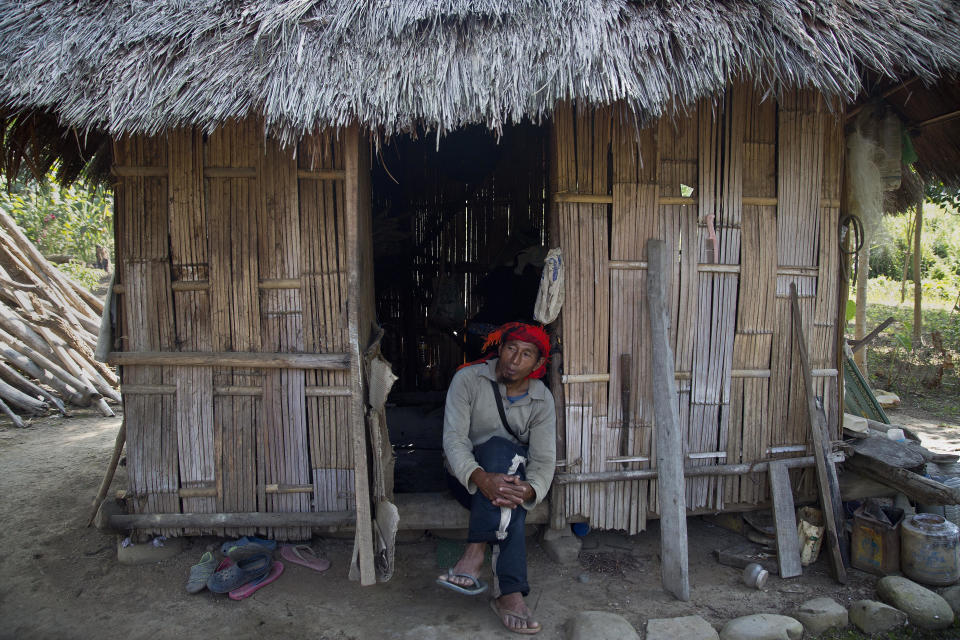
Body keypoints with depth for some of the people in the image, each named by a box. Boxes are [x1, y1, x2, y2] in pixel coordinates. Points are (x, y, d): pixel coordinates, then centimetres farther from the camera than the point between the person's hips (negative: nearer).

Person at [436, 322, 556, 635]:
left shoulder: (542, 400, -6)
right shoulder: (469, 379, -14)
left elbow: (543, 461, -13)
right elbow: (453, 439, -23)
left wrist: (529, 490, -38)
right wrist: (480, 478, -43)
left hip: (512, 470, 2)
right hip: (468, 477, -2)